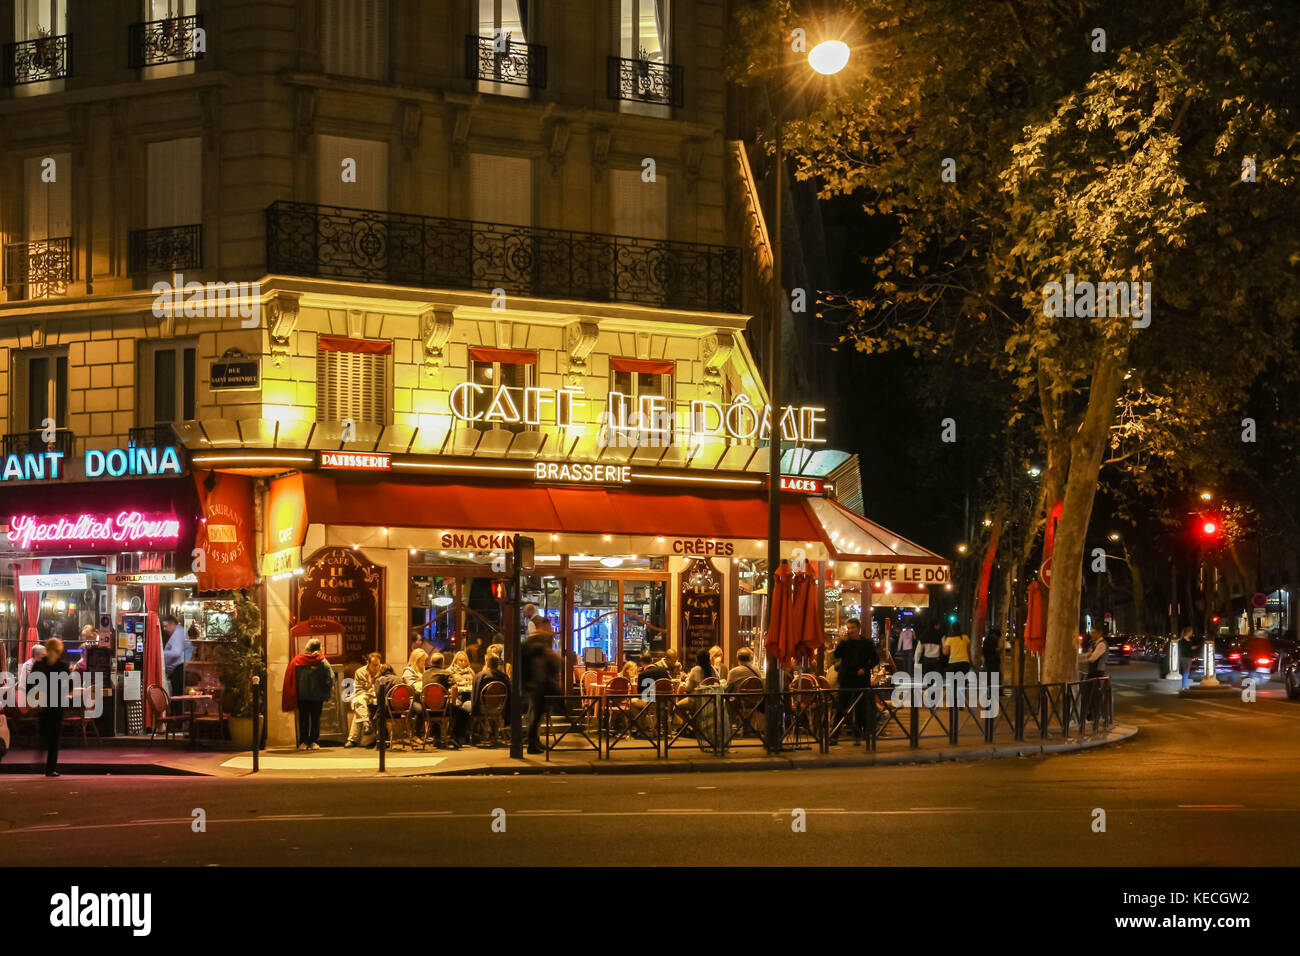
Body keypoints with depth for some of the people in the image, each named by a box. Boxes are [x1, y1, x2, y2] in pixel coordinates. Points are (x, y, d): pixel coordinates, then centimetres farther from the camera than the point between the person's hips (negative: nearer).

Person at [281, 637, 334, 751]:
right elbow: (330, 677, -10)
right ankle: (314, 742, 3)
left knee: (303, 719, 7)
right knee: (315, 719, 7)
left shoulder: (297, 661, -2)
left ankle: (303, 742, 2)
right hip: (317, 695, -1)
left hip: (301, 695, 1)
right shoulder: (322, 661, -6)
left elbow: (290, 679, -1)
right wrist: (326, 694, 1)